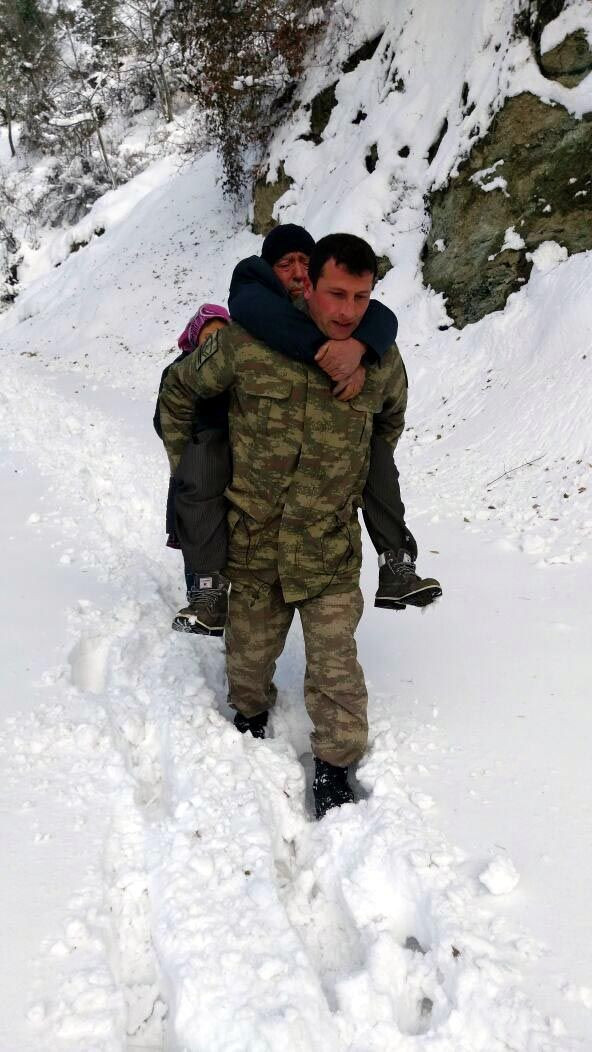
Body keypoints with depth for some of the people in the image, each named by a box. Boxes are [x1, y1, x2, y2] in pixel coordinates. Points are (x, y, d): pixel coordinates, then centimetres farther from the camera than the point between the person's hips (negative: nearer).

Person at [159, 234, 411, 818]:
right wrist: (185, 468, 6)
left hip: (331, 545, 1)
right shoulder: (245, 343, -15)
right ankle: (250, 715, 49)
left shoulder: (382, 359, -6)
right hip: (253, 536, 0)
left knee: (335, 663, 2)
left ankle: (334, 765, 22)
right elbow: (179, 388, 3)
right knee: (250, 650, 17)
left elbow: (391, 417, 18)